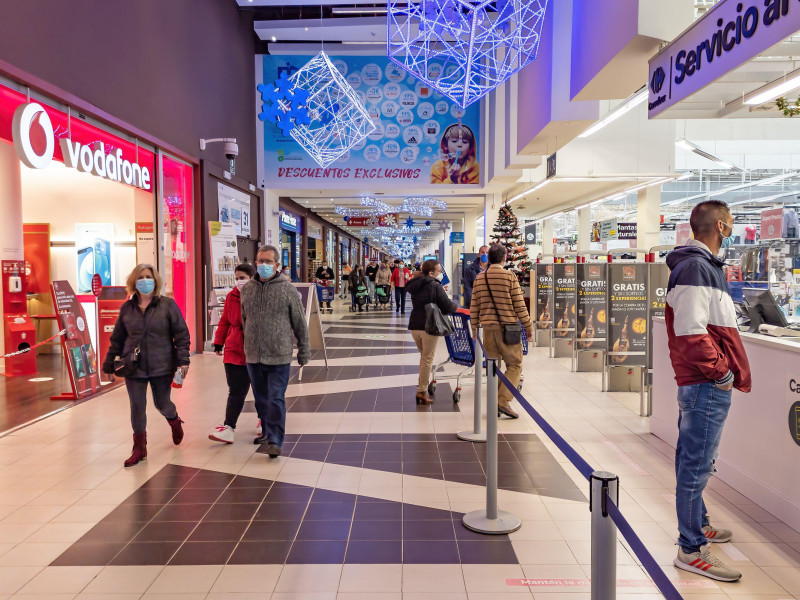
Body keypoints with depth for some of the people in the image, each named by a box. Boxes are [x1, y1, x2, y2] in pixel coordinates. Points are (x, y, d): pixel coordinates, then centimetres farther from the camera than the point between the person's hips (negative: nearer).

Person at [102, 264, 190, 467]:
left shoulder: (167, 305, -4)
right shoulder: (127, 308, 5)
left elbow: (181, 334, -6)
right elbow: (117, 338, 10)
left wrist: (183, 360, -14)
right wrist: (109, 364, 11)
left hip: (161, 366, -2)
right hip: (133, 367, 2)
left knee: (162, 404, 9)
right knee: (137, 407, 4)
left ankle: (175, 422, 44)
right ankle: (139, 449, 19)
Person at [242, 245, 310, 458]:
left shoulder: (287, 289, -6)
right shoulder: (247, 289, 6)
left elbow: (300, 323, -2)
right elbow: (243, 320, 16)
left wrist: (303, 351, 0)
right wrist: (246, 344, 17)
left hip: (279, 355, -4)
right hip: (253, 356, 5)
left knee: (276, 399, -4)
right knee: (261, 398, 17)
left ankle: (275, 440, 3)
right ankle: (267, 430, 35)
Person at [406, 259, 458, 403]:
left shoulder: (415, 286, 11)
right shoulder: (435, 286, -11)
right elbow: (447, 307, -12)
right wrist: (455, 306, 10)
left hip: (414, 325, 7)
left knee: (424, 356, 20)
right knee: (427, 359, 2)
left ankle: (422, 387, 18)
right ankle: (422, 391, 4)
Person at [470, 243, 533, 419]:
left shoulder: (479, 278, 6)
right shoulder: (510, 276, -6)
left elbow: (474, 307, 8)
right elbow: (519, 306, -7)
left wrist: (474, 329, 18)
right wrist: (529, 327, 1)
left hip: (487, 328, 4)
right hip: (507, 327, -4)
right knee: (514, 365, 6)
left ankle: (494, 405, 16)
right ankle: (503, 400, -6)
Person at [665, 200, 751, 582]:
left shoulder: (701, 265, 15)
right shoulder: (696, 267, -18)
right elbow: (690, 332, -26)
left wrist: (721, 368, 13)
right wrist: (720, 371, -16)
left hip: (700, 383, 11)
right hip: (707, 386, -11)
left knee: (693, 462, 22)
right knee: (696, 467, -2)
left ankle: (698, 525, 39)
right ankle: (692, 550, 9)